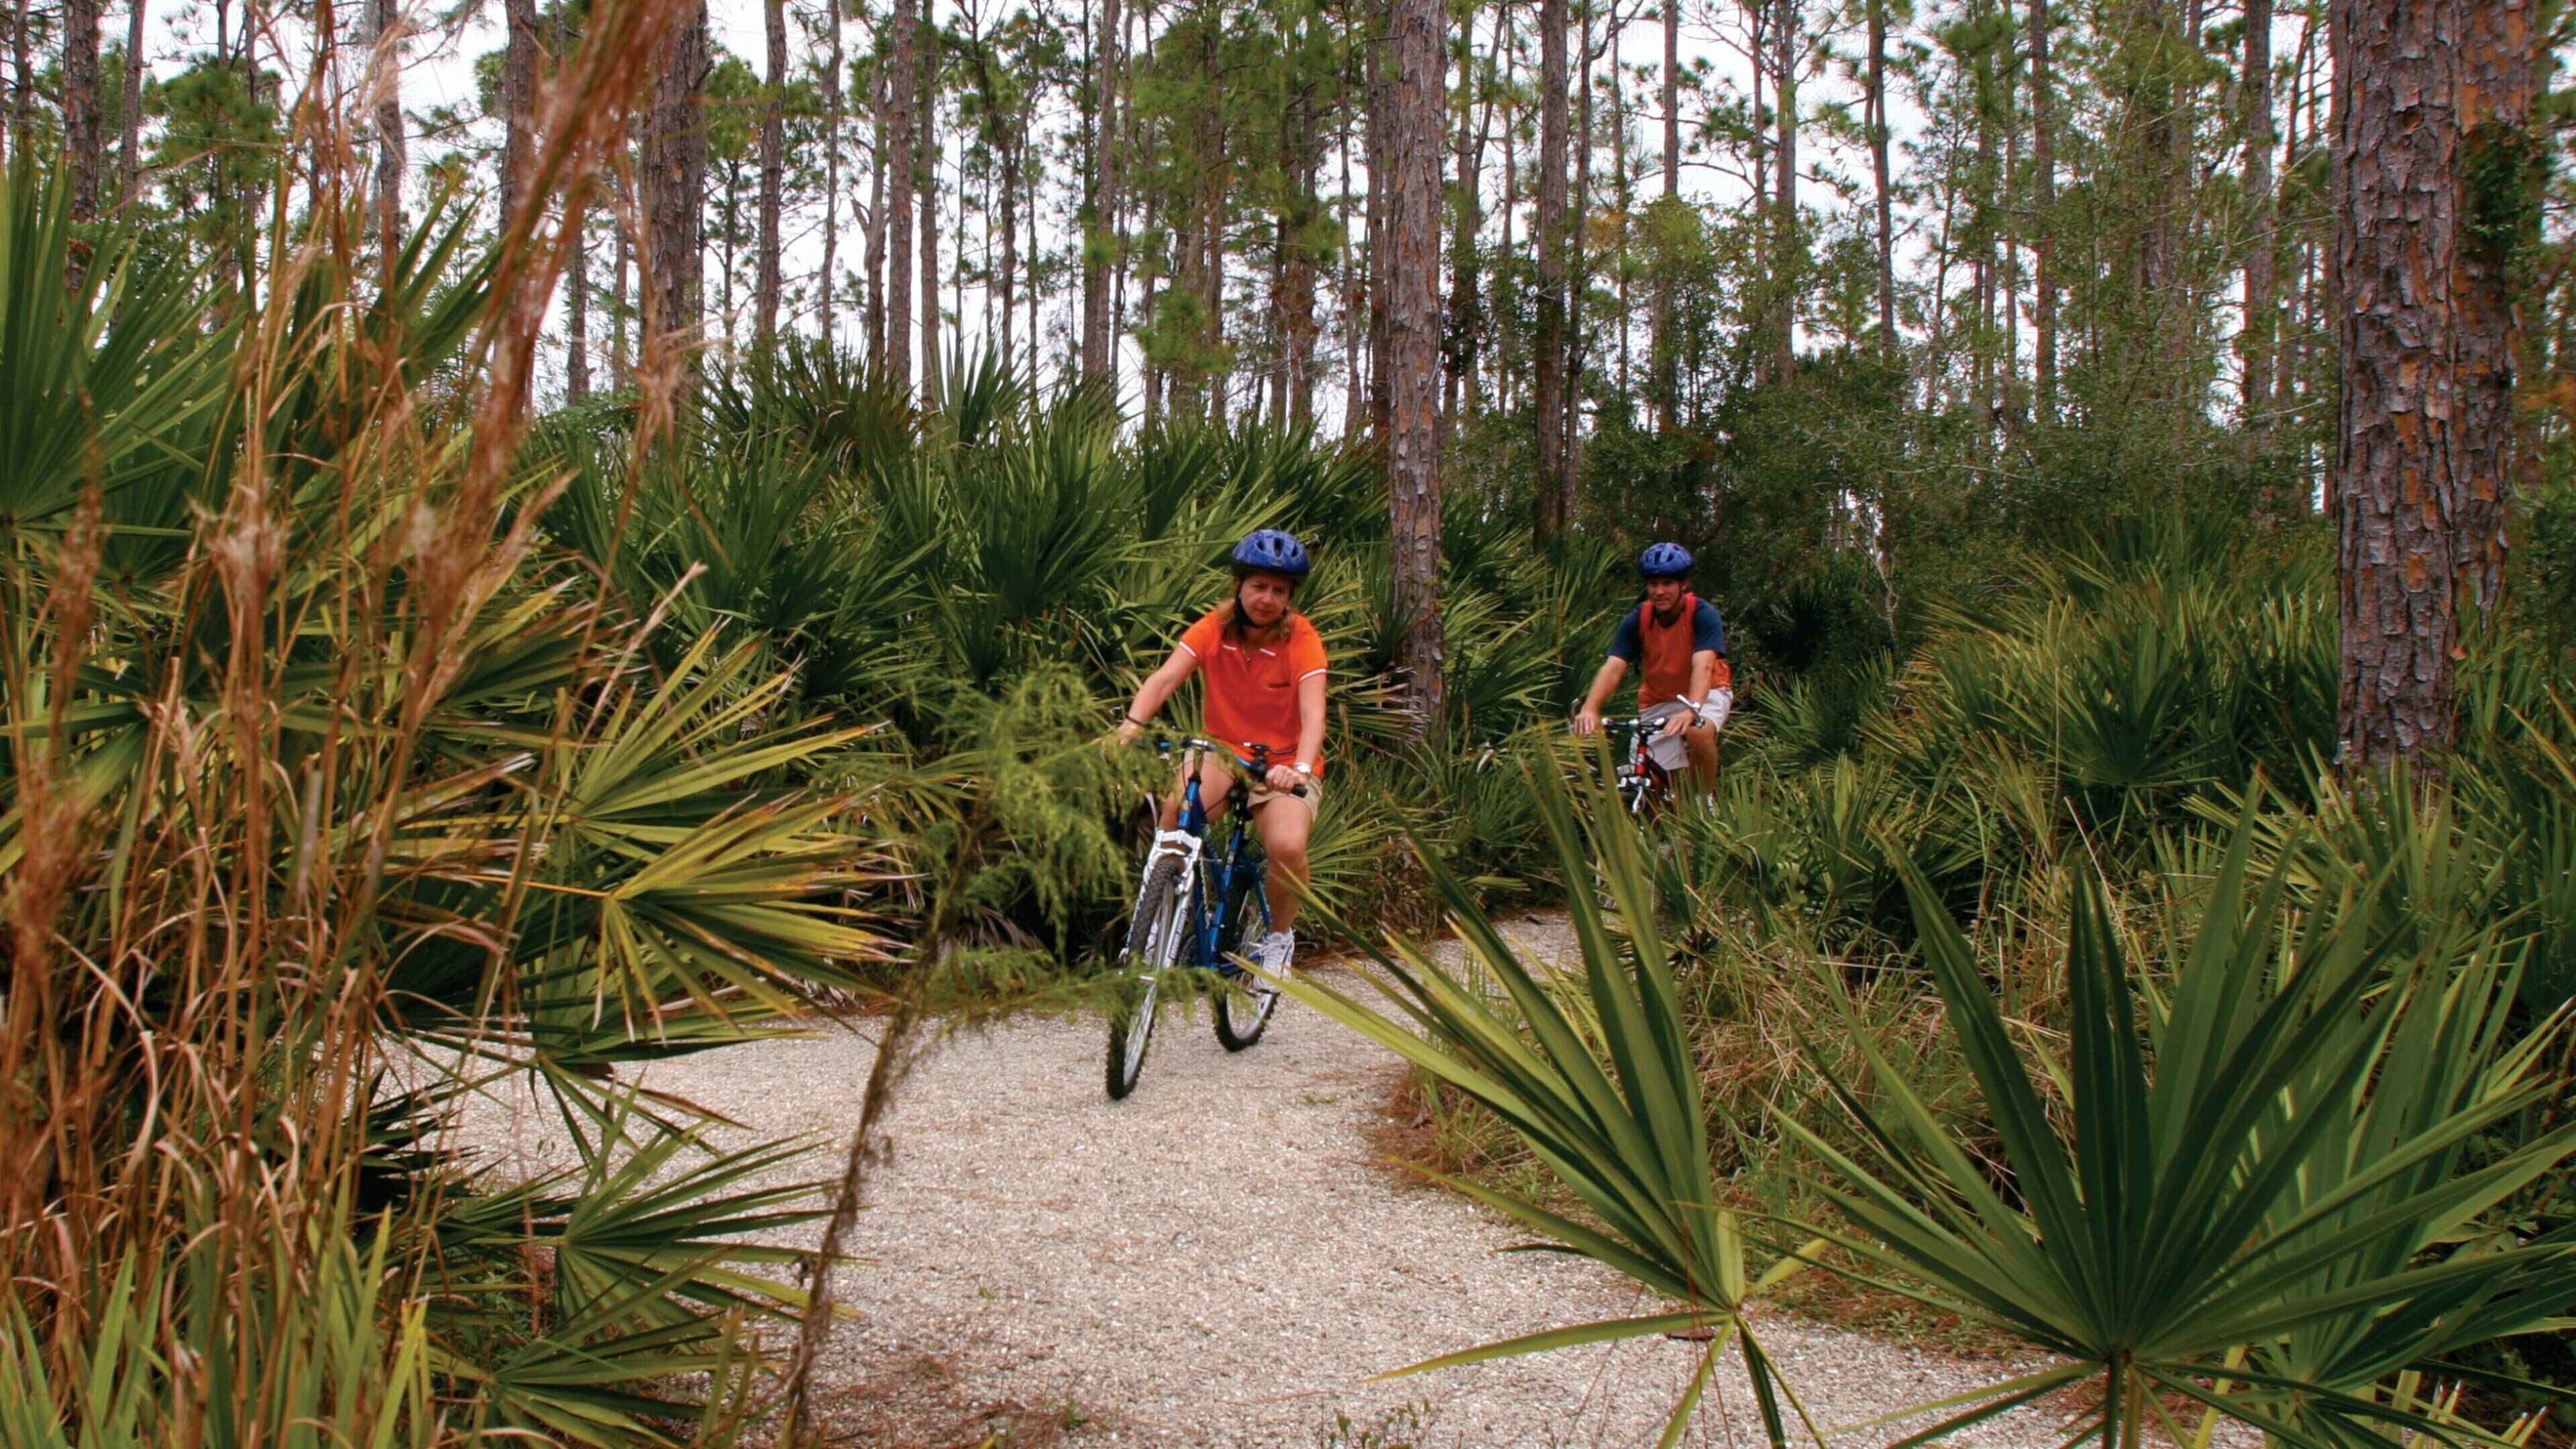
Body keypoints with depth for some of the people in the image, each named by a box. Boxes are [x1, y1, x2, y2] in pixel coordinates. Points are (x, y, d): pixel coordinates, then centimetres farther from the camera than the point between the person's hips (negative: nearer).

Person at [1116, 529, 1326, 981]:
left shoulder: (1302, 639, -13)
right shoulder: (1214, 629, -6)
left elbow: (1312, 714, -25)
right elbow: (1164, 679, -19)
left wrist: (1300, 768, -44)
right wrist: (1132, 723, -38)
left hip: (1284, 766, -2)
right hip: (1225, 754, 2)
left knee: (1288, 846, -31)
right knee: (1179, 808, -31)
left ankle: (1278, 935, -1)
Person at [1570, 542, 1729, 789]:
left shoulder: (1703, 615, -22)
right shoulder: (1637, 621, -14)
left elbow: (1703, 666, -36)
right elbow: (1613, 668, -25)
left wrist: (1691, 710, -55)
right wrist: (1589, 709, -43)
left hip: (1704, 694, -3)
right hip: (1657, 702, 3)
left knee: (1698, 733, -35)